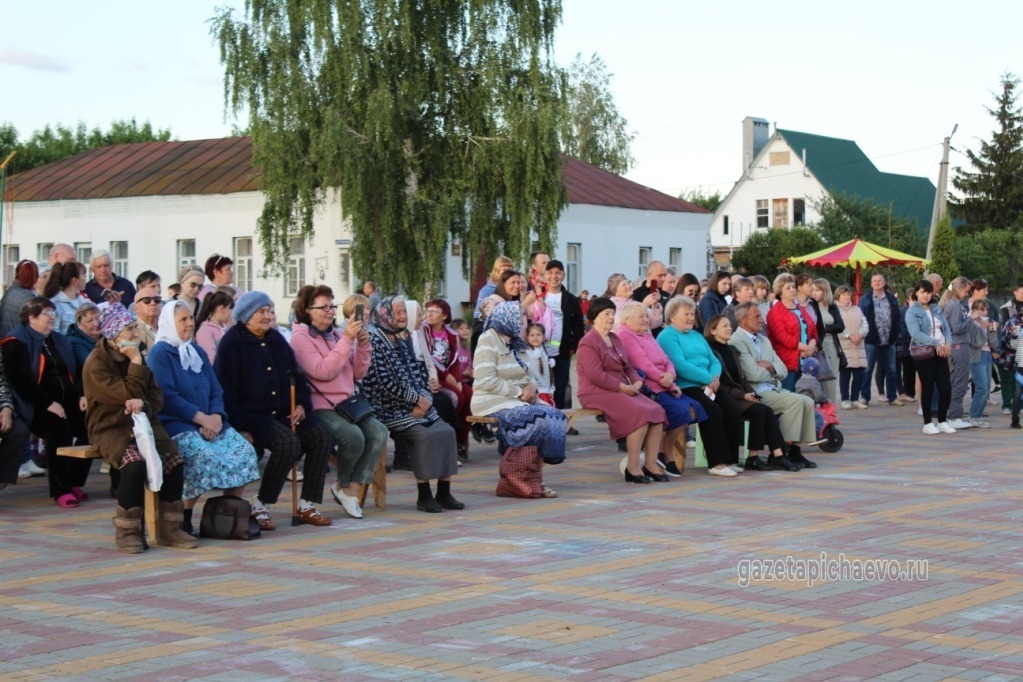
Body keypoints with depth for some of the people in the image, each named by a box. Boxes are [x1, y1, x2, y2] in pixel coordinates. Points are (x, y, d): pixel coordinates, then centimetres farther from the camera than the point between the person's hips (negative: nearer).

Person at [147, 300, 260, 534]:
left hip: (209, 422, 7)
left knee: (244, 451, -15)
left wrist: (216, 416, -7)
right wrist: (202, 418, -17)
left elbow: (216, 391, 15)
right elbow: (167, 397, -13)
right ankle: (184, 517, -20)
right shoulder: (159, 353, -3)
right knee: (205, 455, -33)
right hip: (175, 425, -7)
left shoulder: (198, 352, 20)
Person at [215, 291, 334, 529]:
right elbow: (225, 388, -11)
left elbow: (296, 376, 22)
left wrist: (301, 404, 4)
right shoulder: (231, 343, -5)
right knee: (288, 442, -31)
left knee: (320, 437, -13)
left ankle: (307, 506, -7)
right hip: (251, 415, -7)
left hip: (284, 412, 8)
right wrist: (242, 424, -19)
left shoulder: (276, 339, 17)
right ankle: (260, 507, -18)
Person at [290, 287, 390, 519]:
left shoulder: (336, 334, 14)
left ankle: (351, 489, -9)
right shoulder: (301, 337, -4)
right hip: (319, 407, -6)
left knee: (378, 432, -18)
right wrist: (347, 340, -20)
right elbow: (323, 372, -18)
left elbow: (358, 374, 12)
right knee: (354, 436, -29)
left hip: (346, 403, 6)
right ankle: (343, 485, 1)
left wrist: (363, 344, -3)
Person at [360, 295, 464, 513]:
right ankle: (424, 495, -20)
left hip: (415, 405, 7)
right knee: (423, 434, -29)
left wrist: (423, 400, -6)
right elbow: (384, 382, -15)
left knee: (446, 431, -14)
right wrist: (416, 399, -12)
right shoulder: (374, 341, -7)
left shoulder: (403, 343, 19)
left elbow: (420, 375, 15)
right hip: (390, 409, -7)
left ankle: (444, 493, -11)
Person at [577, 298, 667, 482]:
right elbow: (596, 375, -20)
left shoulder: (615, 339, 19)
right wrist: (623, 387, -19)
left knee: (657, 411, -11)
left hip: (622, 390, 9)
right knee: (641, 413, -27)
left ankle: (651, 464, -10)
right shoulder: (588, 342, -10)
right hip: (598, 393, -9)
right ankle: (633, 467, -20)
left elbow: (627, 366, 19)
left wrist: (637, 381, -2)